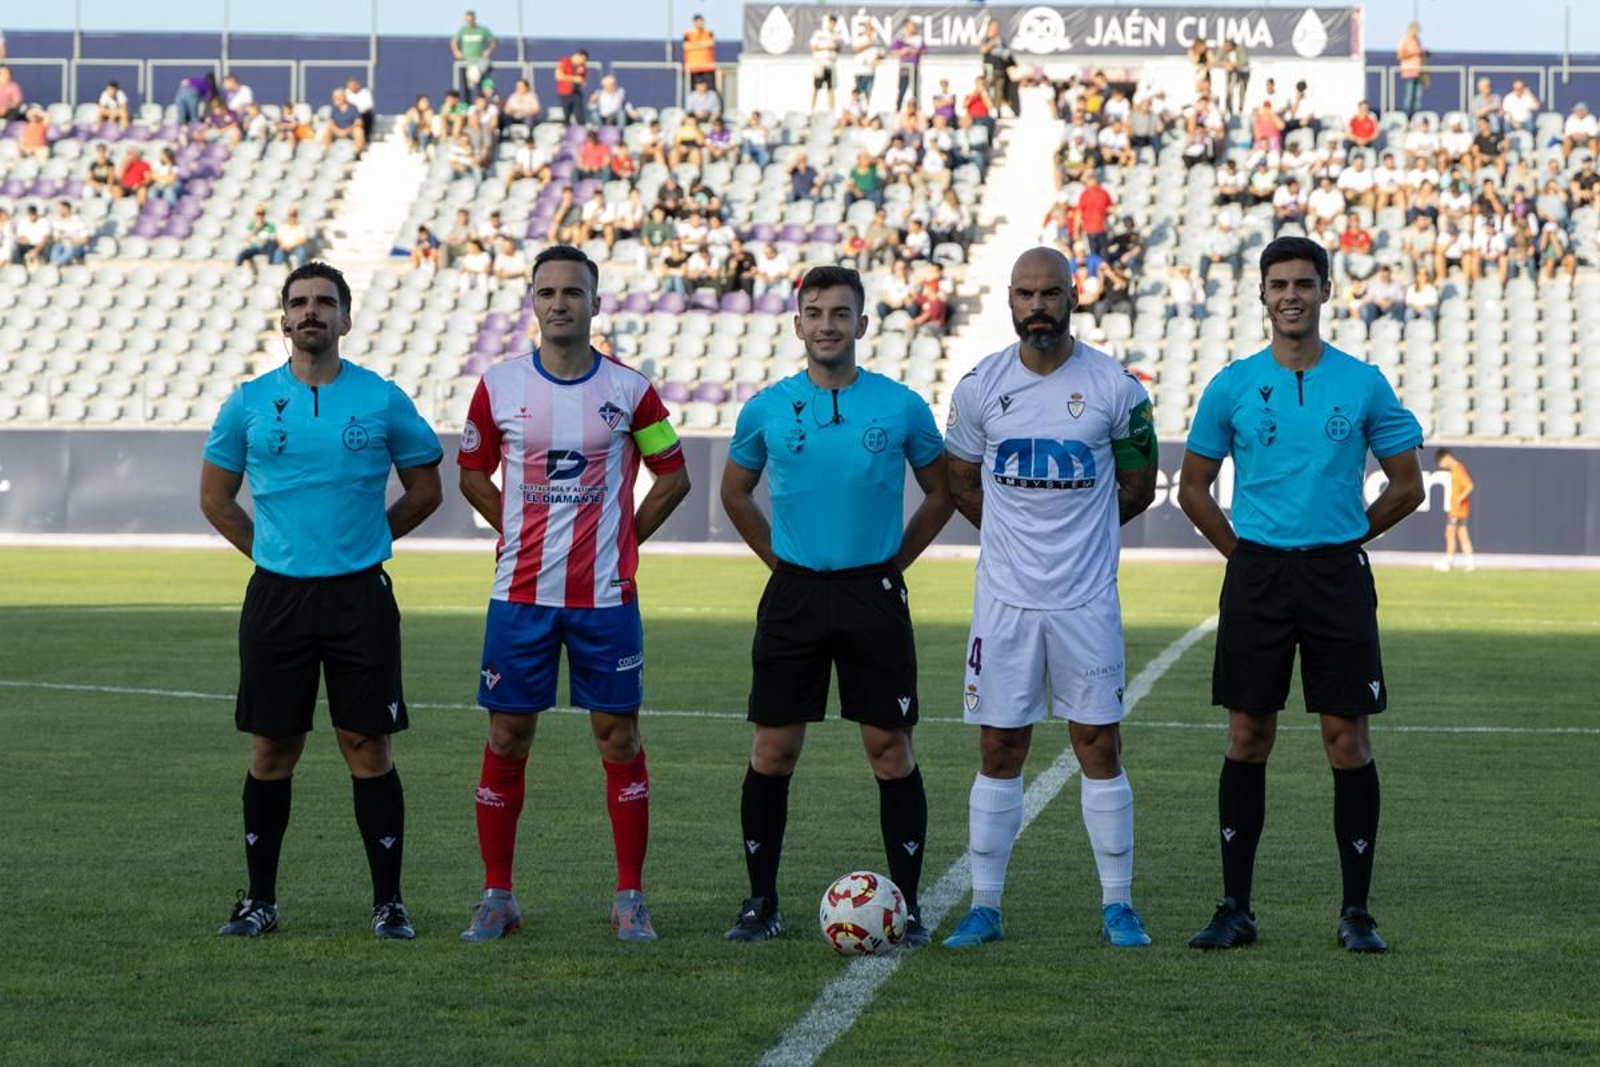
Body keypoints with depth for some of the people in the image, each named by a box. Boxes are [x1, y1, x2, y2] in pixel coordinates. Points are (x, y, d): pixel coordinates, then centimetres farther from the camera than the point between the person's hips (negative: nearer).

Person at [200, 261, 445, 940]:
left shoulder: (382, 401, 1)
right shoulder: (250, 403, 4)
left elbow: (424, 489, 11)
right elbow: (215, 497, 14)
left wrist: (366, 542, 8)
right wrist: (271, 551, 9)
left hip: (360, 595, -1)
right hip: (276, 596, 1)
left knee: (368, 746, -1)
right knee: (272, 749, 4)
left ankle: (388, 901, 6)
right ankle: (260, 900, 14)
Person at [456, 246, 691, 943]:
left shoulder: (629, 390, -1)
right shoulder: (498, 387, 2)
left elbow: (673, 476, 11)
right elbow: (472, 473, 15)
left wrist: (627, 538, 4)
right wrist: (520, 533, 8)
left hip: (605, 597, -1)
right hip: (520, 596, 1)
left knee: (619, 739, 1)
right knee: (506, 740, 2)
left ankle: (630, 899, 8)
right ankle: (496, 897, 11)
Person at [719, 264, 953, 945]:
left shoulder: (902, 407, -2)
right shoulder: (767, 409, 1)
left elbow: (940, 493, 11)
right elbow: (735, 492, 16)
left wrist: (894, 561, 5)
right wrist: (780, 560, 10)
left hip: (874, 594, -1)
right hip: (794, 594, 1)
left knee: (890, 748, -1)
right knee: (773, 749, 2)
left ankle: (907, 905, 6)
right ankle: (761, 902, 11)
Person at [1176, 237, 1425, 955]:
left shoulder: (1363, 384, 1)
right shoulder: (1232, 386, 3)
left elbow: (1407, 486, 9)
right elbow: (1193, 489, 11)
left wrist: (1341, 540, 7)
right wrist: (1245, 551, 6)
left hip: (1338, 576, -1)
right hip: (1256, 574, 1)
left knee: (1348, 741, -2)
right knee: (1247, 739, 3)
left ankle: (1357, 912, 5)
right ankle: (1235, 908, 9)